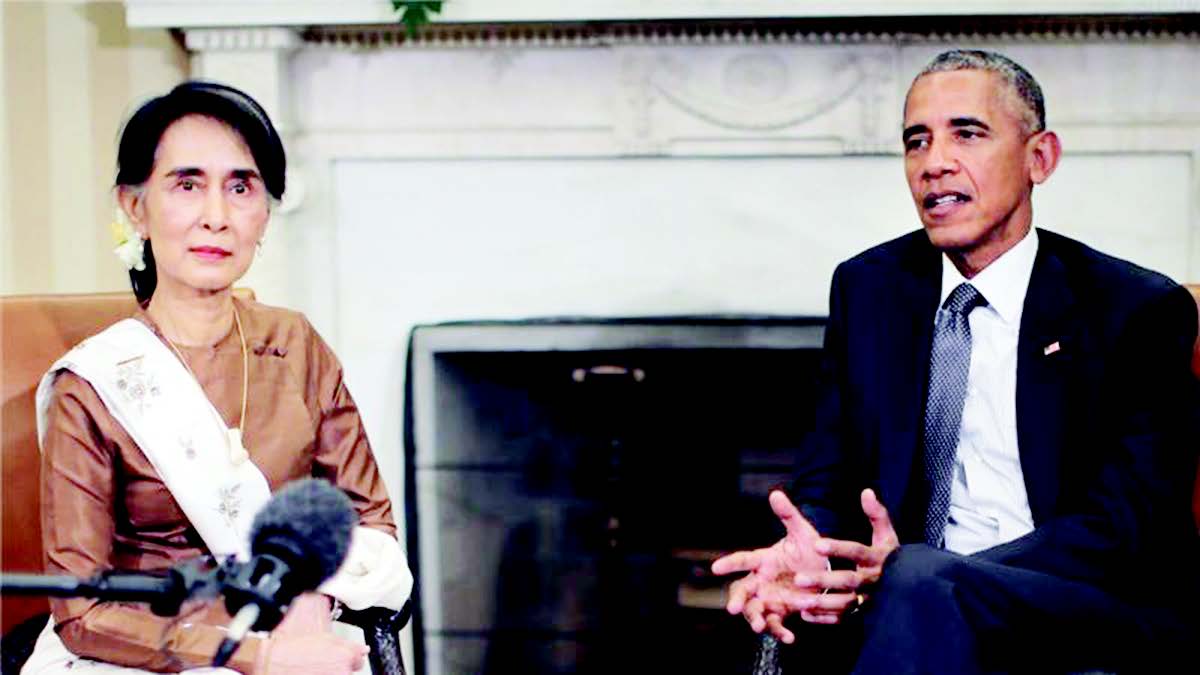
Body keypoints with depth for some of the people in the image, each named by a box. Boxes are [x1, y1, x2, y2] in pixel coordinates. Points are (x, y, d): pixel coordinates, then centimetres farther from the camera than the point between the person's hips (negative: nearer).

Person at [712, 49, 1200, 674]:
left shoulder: (1143, 310, -2)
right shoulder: (866, 287, 11)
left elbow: (1125, 523, -11)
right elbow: (827, 474, 9)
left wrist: (909, 573, -25)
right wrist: (808, 546, -19)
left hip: (1106, 613, -3)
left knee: (922, 582, -35)